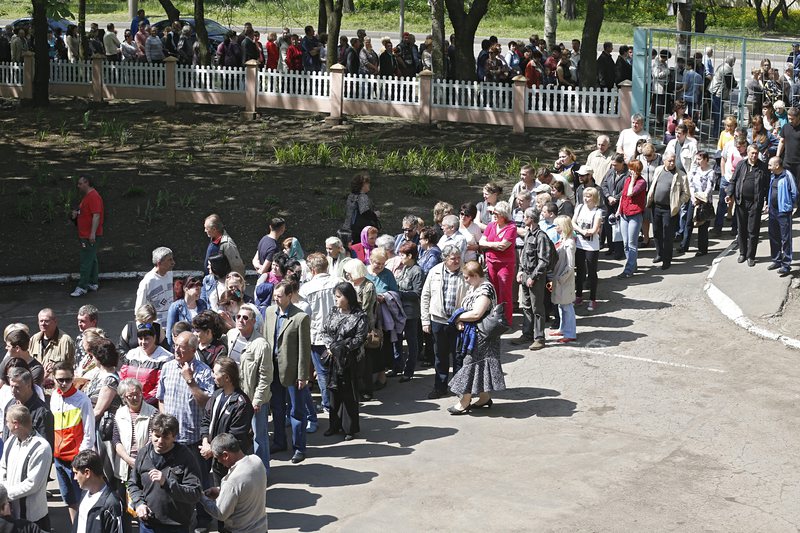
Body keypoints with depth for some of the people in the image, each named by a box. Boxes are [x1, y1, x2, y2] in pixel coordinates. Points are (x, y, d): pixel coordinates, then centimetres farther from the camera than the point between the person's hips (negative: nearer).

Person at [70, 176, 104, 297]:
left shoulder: (93, 196, -16)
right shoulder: (87, 196, 18)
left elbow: (96, 215, -23)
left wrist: (92, 233, -28)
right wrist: (77, 214, 9)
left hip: (89, 236, -11)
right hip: (84, 235, 11)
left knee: (86, 261, -10)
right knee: (92, 260, 14)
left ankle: (82, 287, -10)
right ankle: (93, 284, 21)